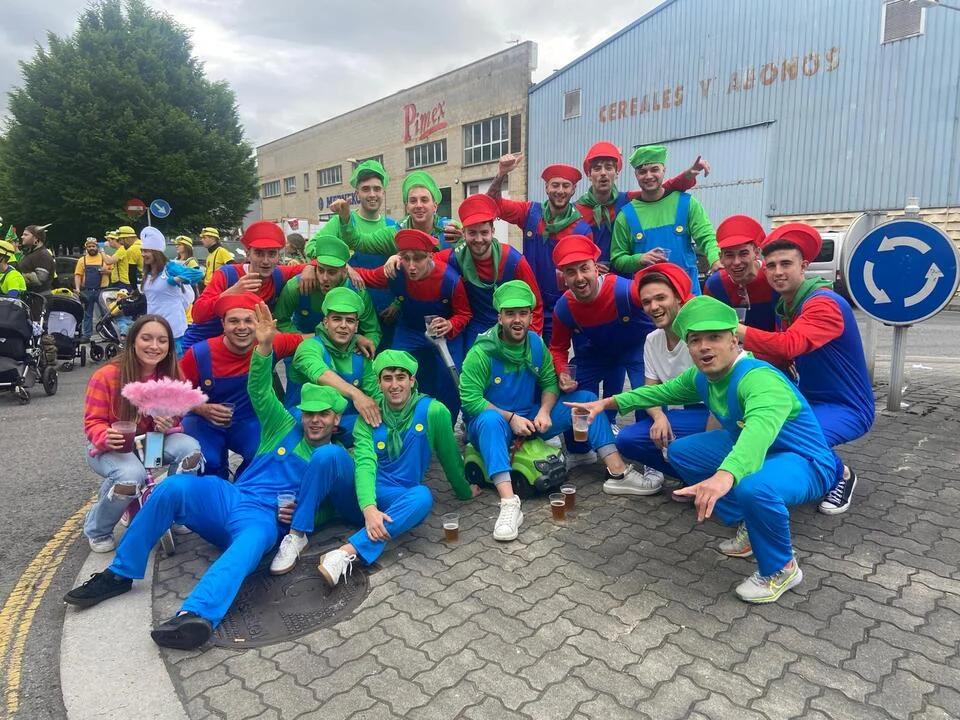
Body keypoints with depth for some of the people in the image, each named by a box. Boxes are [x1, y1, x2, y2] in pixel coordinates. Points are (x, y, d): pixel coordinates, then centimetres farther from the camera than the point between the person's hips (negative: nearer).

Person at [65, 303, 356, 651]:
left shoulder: (335, 459, 10)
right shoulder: (286, 425, 12)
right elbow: (260, 390, 1)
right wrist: (264, 346, -14)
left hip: (265, 518, -3)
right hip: (230, 498, 3)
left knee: (253, 539, -40)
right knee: (174, 486, -24)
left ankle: (196, 614, -63)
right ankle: (119, 574, -9)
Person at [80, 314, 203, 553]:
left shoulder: (172, 376, -7)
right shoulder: (106, 376, -18)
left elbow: (174, 420, 3)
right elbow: (93, 423, -12)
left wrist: (167, 424, -22)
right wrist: (107, 438, -35)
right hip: (110, 447, -3)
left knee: (191, 449, -26)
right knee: (131, 475, -35)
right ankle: (97, 530, -1)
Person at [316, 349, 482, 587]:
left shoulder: (433, 411, -7)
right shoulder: (369, 415, -3)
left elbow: (449, 457, 5)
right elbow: (365, 463, -17)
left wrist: (464, 491, 18)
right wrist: (369, 508, -34)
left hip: (401, 498, -1)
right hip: (363, 497, 1)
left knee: (422, 496, -38)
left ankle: (348, 552, -42)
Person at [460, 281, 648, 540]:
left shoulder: (536, 344, -2)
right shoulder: (482, 352, -17)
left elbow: (549, 382, 3)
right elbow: (470, 398, -19)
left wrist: (544, 411, -17)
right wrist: (510, 418, -23)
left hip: (531, 420, 5)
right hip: (494, 424, -5)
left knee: (586, 399, -8)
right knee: (491, 419, -41)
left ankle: (617, 472, -14)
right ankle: (509, 504, -51)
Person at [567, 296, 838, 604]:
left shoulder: (759, 378, -32)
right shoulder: (701, 376, -4)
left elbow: (760, 429, -52)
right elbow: (662, 391, 14)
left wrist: (724, 476, -70)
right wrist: (609, 402, 6)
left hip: (804, 461, -9)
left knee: (753, 488, -40)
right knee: (680, 451, 9)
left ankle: (781, 569, -7)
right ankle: (751, 527, 16)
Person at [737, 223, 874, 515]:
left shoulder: (825, 304, -22)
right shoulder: (784, 306, 7)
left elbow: (789, 346, -40)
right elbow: (782, 359, 5)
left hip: (846, 408, -9)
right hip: (809, 400, 9)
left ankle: (841, 475, 1)